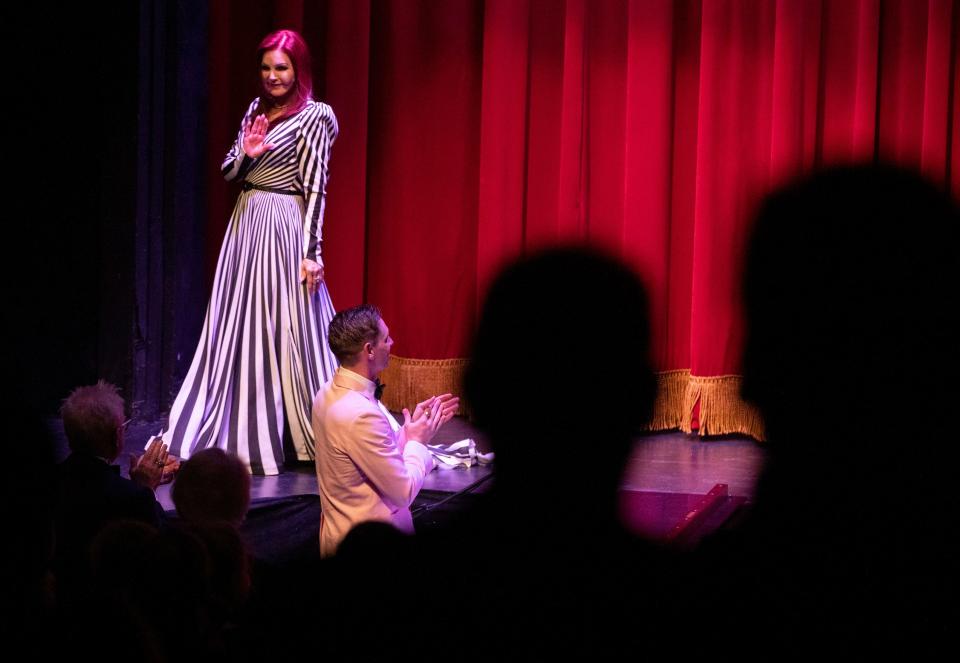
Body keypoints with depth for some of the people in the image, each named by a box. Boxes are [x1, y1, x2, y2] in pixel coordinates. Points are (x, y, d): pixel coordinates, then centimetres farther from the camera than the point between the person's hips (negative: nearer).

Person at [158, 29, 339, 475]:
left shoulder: (315, 117, -7)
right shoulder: (256, 109, 13)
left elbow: (315, 189, -11)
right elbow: (229, 174, 14)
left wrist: (312, 252, -15)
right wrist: (246, 154, -8)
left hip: (285, 231, -7)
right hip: (247, 224, 7)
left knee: (289, 329, -5)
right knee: (238, 329, 6)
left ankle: (315, 436, 4)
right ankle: (243, 433, 13)